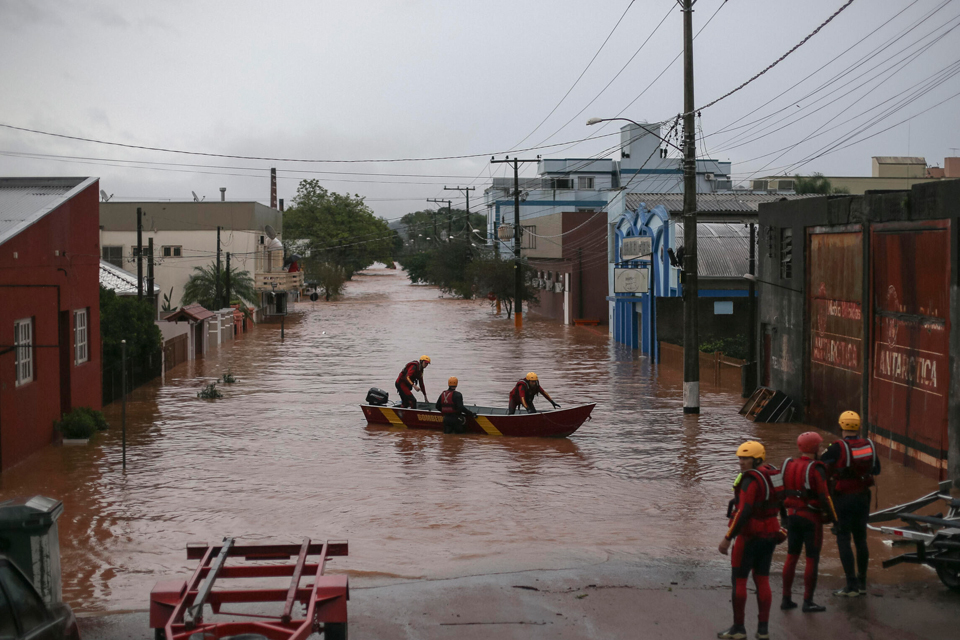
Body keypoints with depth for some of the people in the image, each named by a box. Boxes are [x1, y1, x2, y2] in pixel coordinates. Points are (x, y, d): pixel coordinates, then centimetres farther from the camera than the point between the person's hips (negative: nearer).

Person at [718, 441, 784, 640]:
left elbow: (743, 512, -25)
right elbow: (780, 503, 18)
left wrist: (728, 537, -22)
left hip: (750, 535, -8)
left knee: (739, 580, 3)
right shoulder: (772, 474, 7)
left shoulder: (751, 480, -20)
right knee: (762, 580, 12)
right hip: (770, 534, 8)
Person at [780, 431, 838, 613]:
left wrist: (784, 515, 18)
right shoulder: (815, 469, -17)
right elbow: (824, 496, -18)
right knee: (812, 559, 2)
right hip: (812, 518, -6)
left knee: (791, 557, 13)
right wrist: (833, 517, -6)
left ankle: (786, 599, 16)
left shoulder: (788, 465, 3)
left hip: (793, 515, 6)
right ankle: (808, 602, 4)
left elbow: (781, 492, 8)